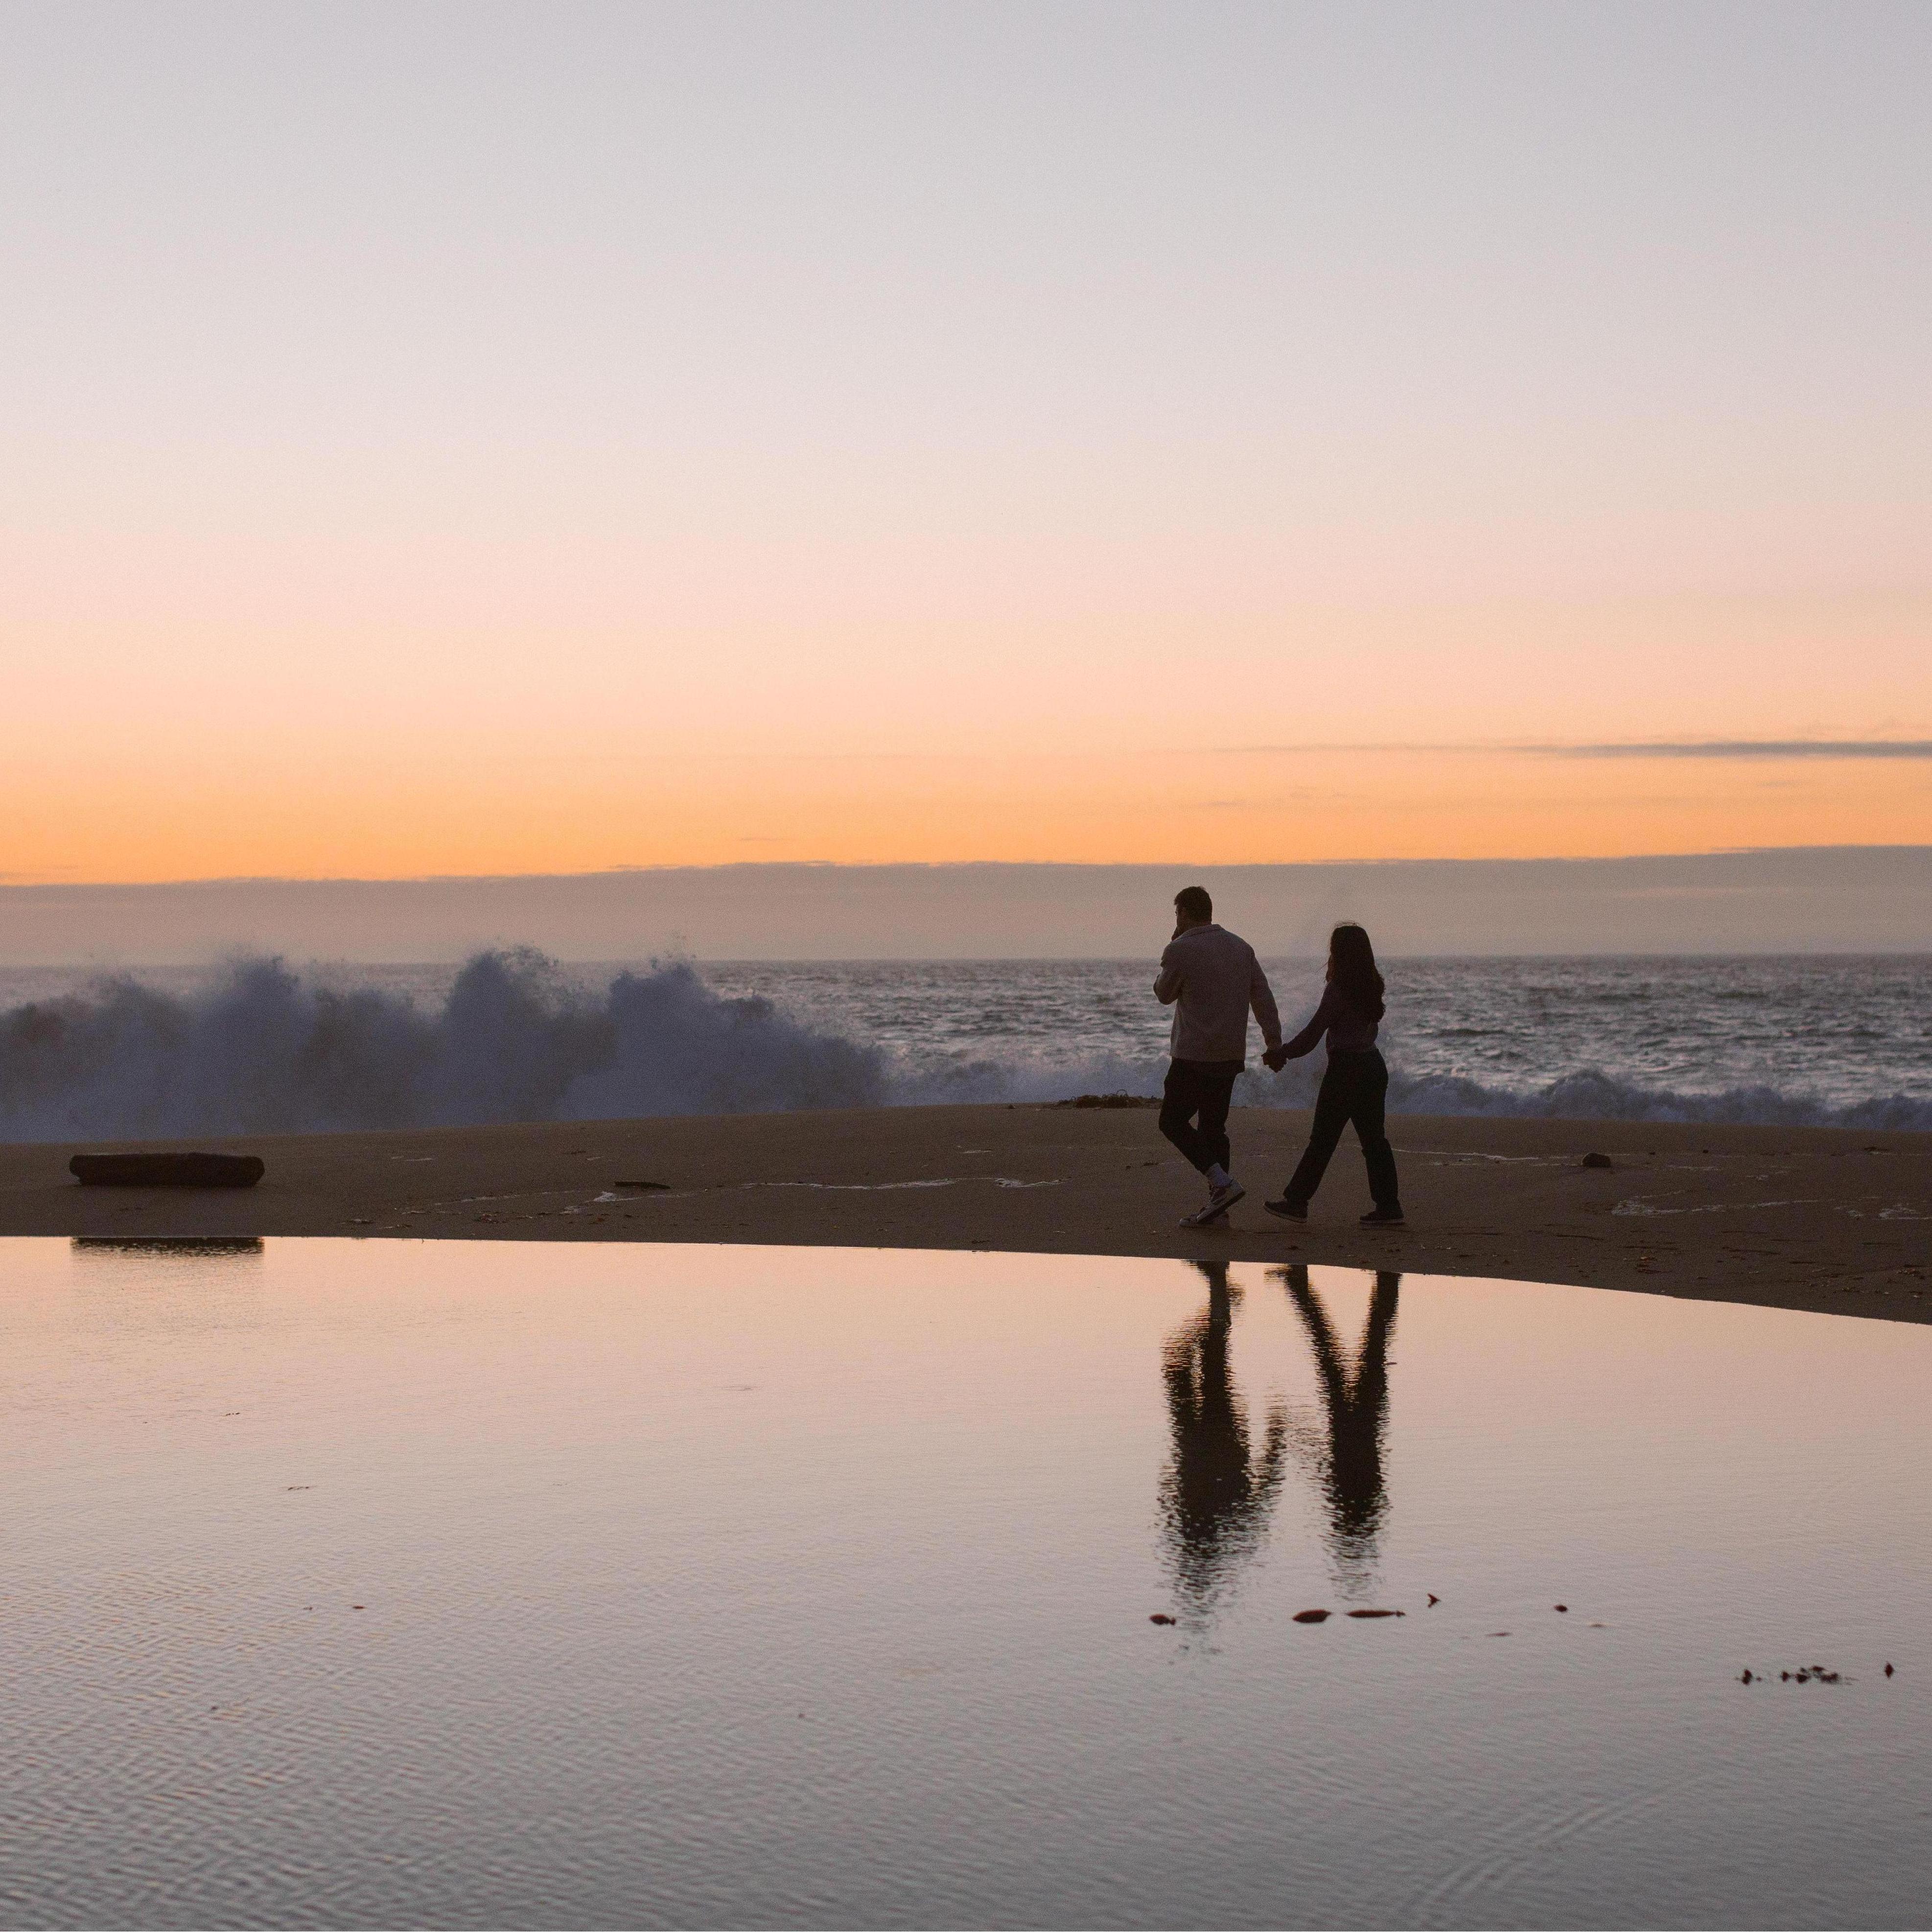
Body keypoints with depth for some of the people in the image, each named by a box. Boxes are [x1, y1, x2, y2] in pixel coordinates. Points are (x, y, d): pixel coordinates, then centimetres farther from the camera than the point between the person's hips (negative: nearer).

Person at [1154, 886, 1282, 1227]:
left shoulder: (1181, 950, -10)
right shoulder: (1241, 947, 10)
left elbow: (1164, 995, 4)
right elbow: (1263, 997, 7)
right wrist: (1274, 1042, 7)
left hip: (1194, 1057, -7)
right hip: (1231, 1057, 7)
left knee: (1173, 1122, 1)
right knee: (1212, 1126, 12)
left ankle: (1222, 1183, -14)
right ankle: (1217, 1205, 9)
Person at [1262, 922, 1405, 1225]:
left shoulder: (1339, 989, -15)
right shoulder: (1371, 987, 9)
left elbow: (1313, 1034, -13)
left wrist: (1280, 1054, -1)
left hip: (1345, 1069, -8)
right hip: (1373, 1066, 8)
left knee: (1322, 1139, 0)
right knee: (1373, 1138, 8)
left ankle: (1296, 1202, 7)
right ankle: (1388, 1206, 5)